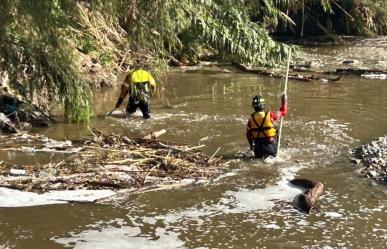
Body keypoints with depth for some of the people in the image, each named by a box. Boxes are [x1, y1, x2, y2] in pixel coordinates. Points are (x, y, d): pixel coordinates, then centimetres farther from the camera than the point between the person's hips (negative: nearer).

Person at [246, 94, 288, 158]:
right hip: (270, 143, -3)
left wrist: (251, 144, 23)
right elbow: (283, 112, 3)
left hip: (258, 145, 3)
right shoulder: (269, 115, -12)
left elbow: (248, 134, 7)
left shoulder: (251, 118, -2)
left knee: (258, 158, 21)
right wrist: (284, 101, 18)